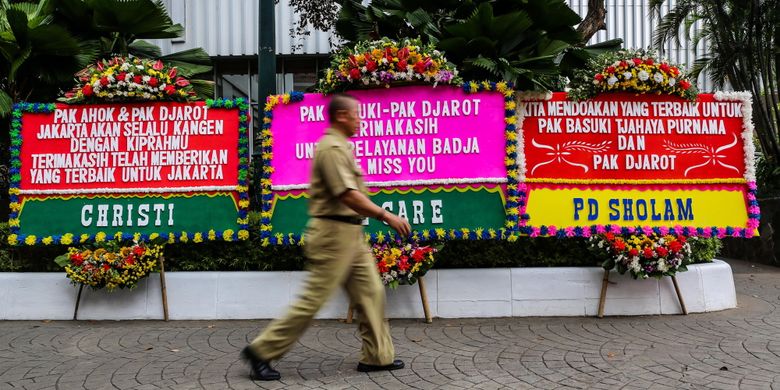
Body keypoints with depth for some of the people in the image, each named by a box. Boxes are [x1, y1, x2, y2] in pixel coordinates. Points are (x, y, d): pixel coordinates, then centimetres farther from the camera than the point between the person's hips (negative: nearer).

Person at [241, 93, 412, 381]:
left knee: (370, 292, 10)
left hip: (350, 234, 10)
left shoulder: (339, 147, 16)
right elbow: (348, 196, -24)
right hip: (335, 233, -10)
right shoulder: (332, 148, -16)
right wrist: (386, 216, -20)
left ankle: (377, 356, 18)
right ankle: (261, 351, 5)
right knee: (314, 298, -5)